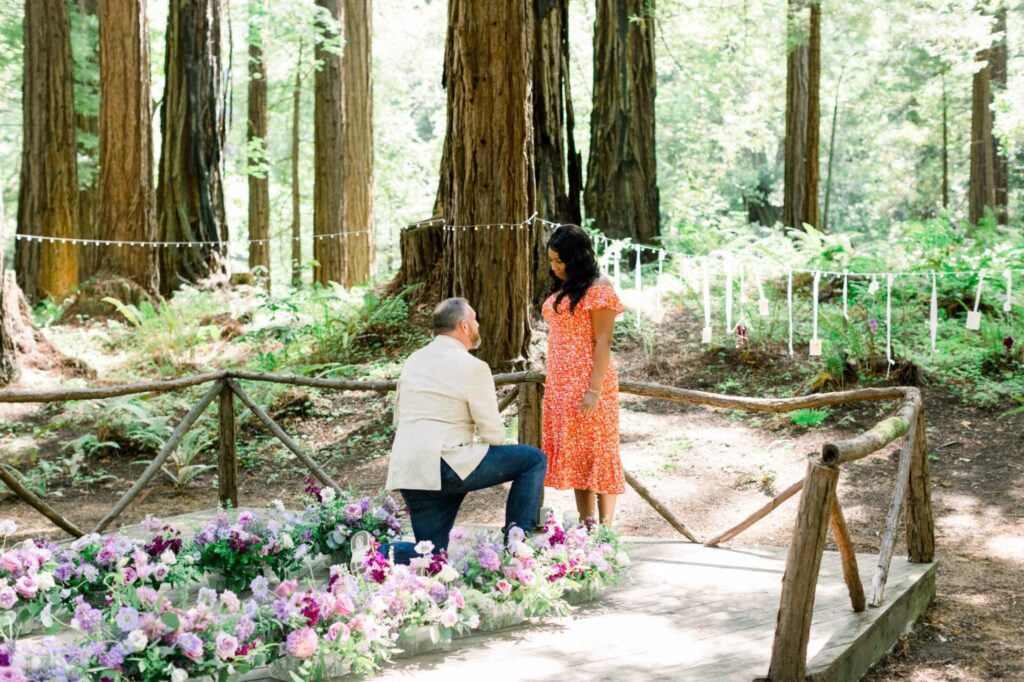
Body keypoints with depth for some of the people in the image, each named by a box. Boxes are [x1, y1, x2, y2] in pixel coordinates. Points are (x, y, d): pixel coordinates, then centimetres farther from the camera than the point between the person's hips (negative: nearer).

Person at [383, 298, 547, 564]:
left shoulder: (414, 360, 15)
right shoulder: (473, 367, -7)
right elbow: (494, 434, -5)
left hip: (405, 471, 7)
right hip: (443, 467, -7)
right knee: (534, 460, 2)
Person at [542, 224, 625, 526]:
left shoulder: (597, 288, -9)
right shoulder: (561, 289, 15)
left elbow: (603, 342, -13)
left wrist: (594, 390, -19)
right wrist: (552, 385, 12)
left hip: (587, 381, -8)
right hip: (560, 383, 8)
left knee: (595, 452, -5)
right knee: (572, 453, 8)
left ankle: (605, 529, 0)